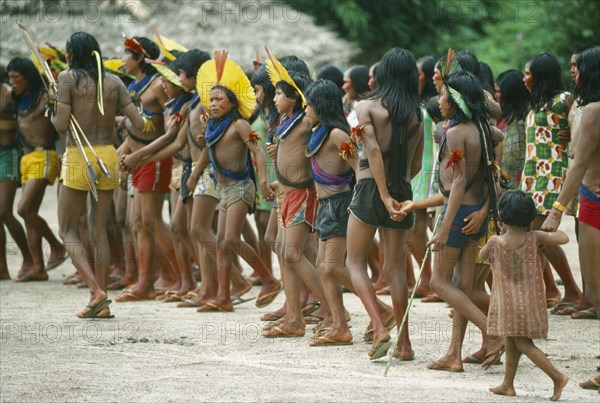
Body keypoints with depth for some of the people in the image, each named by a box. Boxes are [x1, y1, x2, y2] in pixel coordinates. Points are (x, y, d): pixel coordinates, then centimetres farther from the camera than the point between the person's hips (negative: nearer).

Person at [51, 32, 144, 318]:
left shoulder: (68, 78, -8)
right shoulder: (113, 82, 4)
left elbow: (61, 125, -14)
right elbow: (139, 123, 1)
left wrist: (51, 112, 7)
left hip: (78, 158, -5)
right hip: (108, 157, 5)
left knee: (68, 231, 6)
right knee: (99, 230, 12)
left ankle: (96, 290, -14)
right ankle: (101, 304, 9)